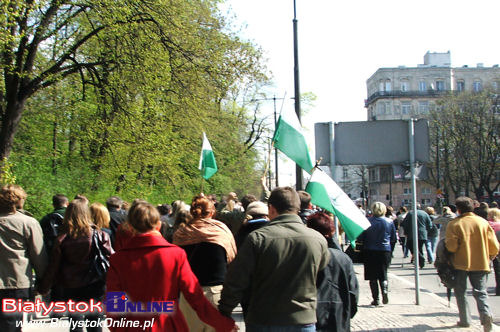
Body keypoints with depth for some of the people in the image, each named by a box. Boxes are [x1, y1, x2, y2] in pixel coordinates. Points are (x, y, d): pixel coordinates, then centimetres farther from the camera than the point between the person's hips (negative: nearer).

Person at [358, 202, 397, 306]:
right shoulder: (389, 222, -1)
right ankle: (385, 290, -15)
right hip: (385, 251, 1)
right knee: (383, 274, 12)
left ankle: (376, 299, 4)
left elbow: (360, 238, -5)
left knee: (373, 277, 7)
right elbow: (394, 239, 6)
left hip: (370, 251, -1)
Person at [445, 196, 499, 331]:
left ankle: (465, 319, 15)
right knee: (480, 291, 7)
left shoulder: (454, 224, -10)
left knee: (460, 292, 14)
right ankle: (485, 314, -17)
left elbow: (451, 247, -18)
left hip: (461, 264, -2)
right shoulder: (483, 222, -1)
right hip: (480, 263, 2)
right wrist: (489, 257, 17)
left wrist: (446, 241, 4)